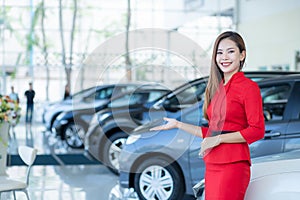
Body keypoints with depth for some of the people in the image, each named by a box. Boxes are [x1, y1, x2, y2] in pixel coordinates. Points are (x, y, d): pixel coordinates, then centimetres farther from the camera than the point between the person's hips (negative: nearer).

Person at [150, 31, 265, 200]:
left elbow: (257, 130, -11)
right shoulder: (217, 88, 17)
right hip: (212, 165, 7)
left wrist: (219, 139, -12)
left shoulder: (249, 87, -5)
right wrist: (178, 125, 19)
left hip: (233, 165, -7)